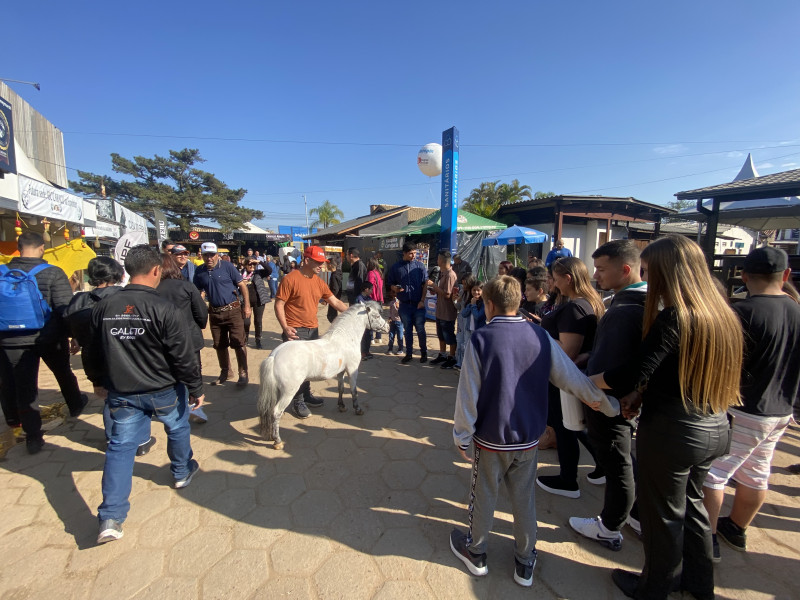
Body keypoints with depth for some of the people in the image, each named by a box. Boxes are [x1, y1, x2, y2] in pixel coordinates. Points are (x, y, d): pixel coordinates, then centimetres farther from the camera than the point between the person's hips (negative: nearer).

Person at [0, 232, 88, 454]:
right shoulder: (53, 273, -13)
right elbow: (66, 309, -16)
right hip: (48, 338, -2)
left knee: (24, 388, 9)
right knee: (63, 373, 23)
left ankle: (33, 437, 14)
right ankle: (75, 405, 45)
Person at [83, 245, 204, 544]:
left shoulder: (104, 308, -4)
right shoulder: (163, 309, -21)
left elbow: (93, 352, 9)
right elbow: (183, 356, -18)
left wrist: (98, 381, 26)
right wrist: (196, 388, -7)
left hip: (120, 392, 4)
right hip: (162, 390, -3)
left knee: (120, 446, 12)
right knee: (178, 427, 23)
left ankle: (110, 518, 11)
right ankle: (182, 472, 43)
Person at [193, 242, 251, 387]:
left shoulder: (227, 266, -8)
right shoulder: (199, 271, 4)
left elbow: (242, 286, -6)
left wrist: (247, 306, -10)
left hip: (233, 310, -5)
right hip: (214, 313, 5)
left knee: (238, 343, -5)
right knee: (219, 345, 14)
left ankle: (243, 374, 5)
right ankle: (226, 372, 31)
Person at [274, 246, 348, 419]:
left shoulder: (318, 281, 7)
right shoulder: (290, 279, -12)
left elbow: (335, 302, 9)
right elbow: (279, 305, -11)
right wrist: (285, 328, -20)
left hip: (313, 330, 7)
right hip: (295, 331, -7)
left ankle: (306, 394, 32)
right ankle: (297, 402, 12)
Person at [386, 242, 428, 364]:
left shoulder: (420, 266, 0)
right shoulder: (396, 267, 3)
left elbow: (425, 284, -1)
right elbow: (390, 283, 9)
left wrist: (422, 300, -8)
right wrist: (395, 288, -14)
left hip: (418, 304, -1)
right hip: (404, 304, 1)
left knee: (420, 329, 5)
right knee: (407, 330, 11)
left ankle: (424, 353, 20)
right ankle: (409, 353, 23)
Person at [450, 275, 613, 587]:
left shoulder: (481, 339, -19)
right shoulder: (541, 336, -10)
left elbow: (468, 394, -16)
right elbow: (570, 374, 0)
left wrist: (462, 435, -3)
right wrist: (596, 396, 19)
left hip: (491, 438, -3)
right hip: (528, 438, 3)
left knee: (484, 495, 18)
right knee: (524, 498, 21)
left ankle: (475, 552, 40)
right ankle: (525, 563, 40)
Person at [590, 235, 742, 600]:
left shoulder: (673, 318, -23)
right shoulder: (721, 314, 2)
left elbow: (631, 376, -25)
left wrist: (585, 380, -12)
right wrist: (642, 392, 3)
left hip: (672, 432, -7)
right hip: (715, 429, 8)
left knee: (662, 514, 13)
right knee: (690, 503, 26)